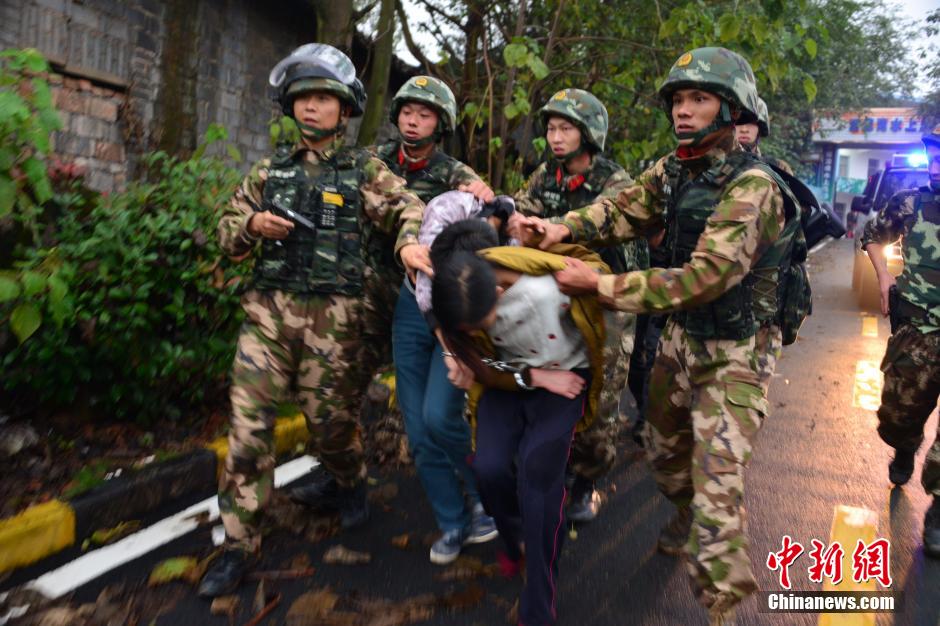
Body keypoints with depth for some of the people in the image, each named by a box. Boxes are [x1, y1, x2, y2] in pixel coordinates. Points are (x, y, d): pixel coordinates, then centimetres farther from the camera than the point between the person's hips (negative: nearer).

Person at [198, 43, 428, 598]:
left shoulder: (364, 170, 4)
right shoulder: (271, 169, 13)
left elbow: (409, 208, -9)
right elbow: (227, 232, 16)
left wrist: (410, 240, -32)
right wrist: (253, 224, -7)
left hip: (331, 312, -2)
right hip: (268, 307, 3)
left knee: (330, 414, 8)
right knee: (249, 422, -3)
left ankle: (348, 481, 41)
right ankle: (241, 542, 8)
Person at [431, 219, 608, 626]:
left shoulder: (547, 288, -35)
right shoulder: (453, 293, -22)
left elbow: (599, 273, -12)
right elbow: (485, 364, -8)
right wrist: (535, 377, -19)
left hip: (563, 373, -3)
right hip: (506, 377, 3)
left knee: (538, 469, -22)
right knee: (489, 467, -17)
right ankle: (516, 543, 19)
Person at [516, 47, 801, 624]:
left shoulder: (752, 187, -24)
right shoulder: (673, 170, 1)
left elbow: (705, 277, -31)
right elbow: (623, 209, -5)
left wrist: (600, 285, -31)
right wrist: (563, 227, -26)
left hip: (735, 353, -7)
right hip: (682, 337, 8)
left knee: (717, 485, -8)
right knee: (665, 450, 25)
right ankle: (688, 519, 54)